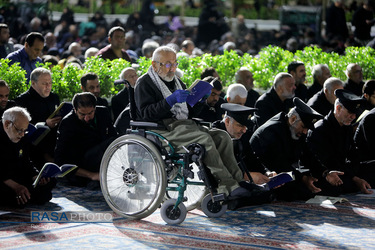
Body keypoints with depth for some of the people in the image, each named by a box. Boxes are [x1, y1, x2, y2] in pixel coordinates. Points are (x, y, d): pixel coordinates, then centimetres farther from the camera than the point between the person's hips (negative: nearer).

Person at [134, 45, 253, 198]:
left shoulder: (176, 81, 24)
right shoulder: (144, 83, 1)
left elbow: (189, 112, 23)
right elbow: (146, 113, -15)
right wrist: (171, 100, -22)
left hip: (183, 125, 8)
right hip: (164, 129, -8)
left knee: (222, 136, -13)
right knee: (204, 138, -29)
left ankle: (237, 180, -20)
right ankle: (227, 185, -31)